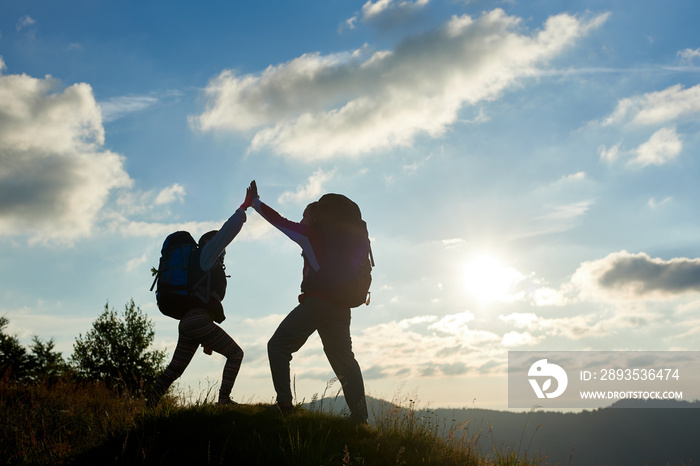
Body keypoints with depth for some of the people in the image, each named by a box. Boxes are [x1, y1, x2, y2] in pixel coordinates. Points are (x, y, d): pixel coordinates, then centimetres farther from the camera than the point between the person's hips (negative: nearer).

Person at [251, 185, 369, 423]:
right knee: (343, 358, 7)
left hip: (317, 301, -7)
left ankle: (284, 403, -14)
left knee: (278, 345, -1)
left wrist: (255, 202, 20)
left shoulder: (312, 233, 4)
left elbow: (280, 221, 8)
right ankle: (360, 417, -1)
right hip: (340, 307, 7)